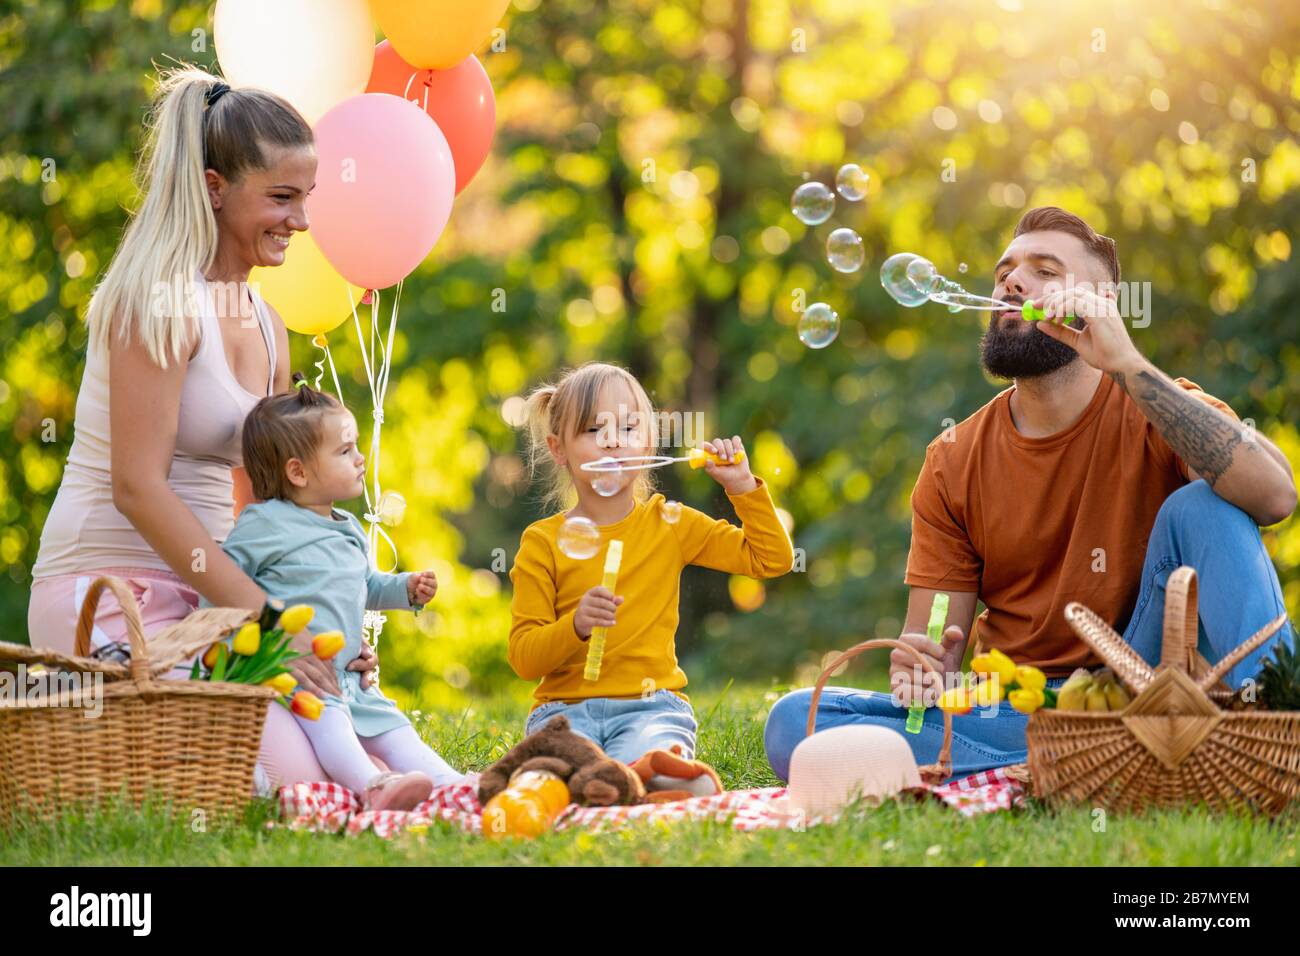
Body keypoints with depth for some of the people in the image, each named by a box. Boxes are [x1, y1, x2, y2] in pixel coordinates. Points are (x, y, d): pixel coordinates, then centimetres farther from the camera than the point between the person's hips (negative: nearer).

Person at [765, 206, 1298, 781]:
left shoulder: (1152, 415, -2)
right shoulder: (952, 463, 7)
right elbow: (932, 643, 7)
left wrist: (1125, 362, -26)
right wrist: (917, 664, -20)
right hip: (1013, 713, 3)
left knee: (1202, 507, -23)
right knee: (794, 722, -21)